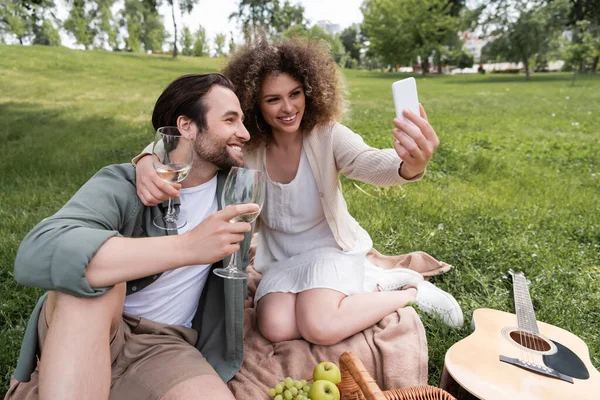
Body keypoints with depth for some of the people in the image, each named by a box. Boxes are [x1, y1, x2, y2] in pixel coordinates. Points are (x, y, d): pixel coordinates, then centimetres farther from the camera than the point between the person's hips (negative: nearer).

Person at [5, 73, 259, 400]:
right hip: (74, 335, -3)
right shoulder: (123, 186, -16)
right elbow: (36, 255, -34)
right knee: (94, 275, -35)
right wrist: (188, 246, -39)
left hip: (163, 346, 4)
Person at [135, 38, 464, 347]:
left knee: (320, 327, -29)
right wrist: (146, 162, -41)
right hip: (281, 257, 3)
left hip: (331, 247, -3)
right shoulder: (244, 145, -12)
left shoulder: (327, 135, -18)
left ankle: (410, 290, -1)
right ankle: (368, 285, -3)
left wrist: (410, 165, -60)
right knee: (276, 329, -24)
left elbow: (372, 163, -35)